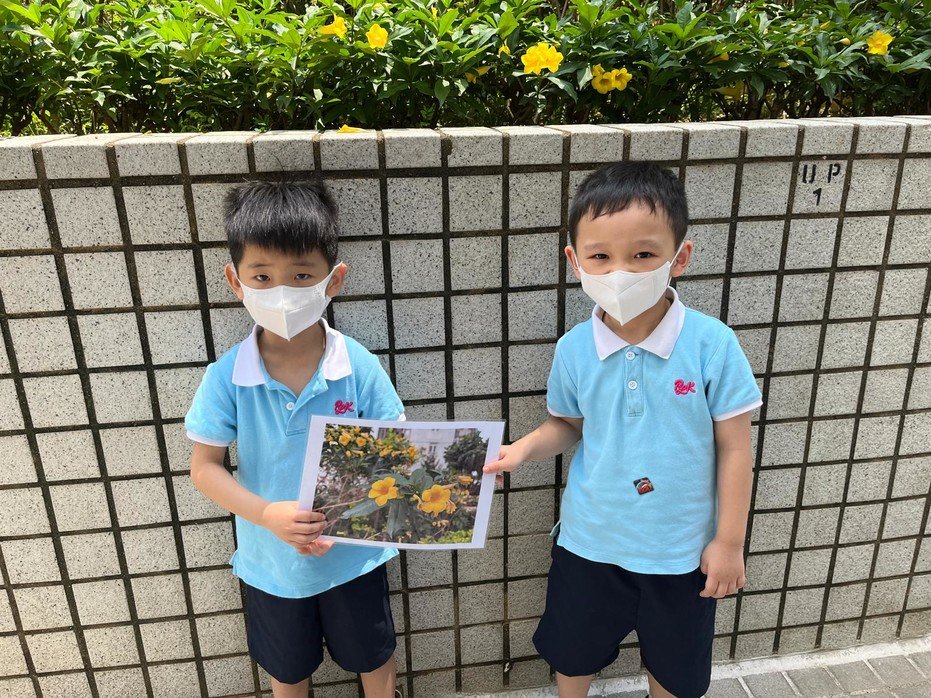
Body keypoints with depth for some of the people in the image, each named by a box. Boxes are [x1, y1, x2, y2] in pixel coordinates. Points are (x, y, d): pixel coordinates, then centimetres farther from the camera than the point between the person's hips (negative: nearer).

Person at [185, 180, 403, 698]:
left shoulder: (358, 367, -21)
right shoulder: (227, 378, -19)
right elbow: (205, 466, -11)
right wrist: (267, 514, -26)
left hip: (353, 553, 0)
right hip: (272, 560, 1)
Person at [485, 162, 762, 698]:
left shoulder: (712, 344, -21)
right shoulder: (574, 349, -13)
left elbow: (735, 448, -11)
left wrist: (730, 541, -6)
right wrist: (525, 448, -15)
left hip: (680, 548, -1)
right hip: (589, 541, 2)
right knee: (572, 655, 25)